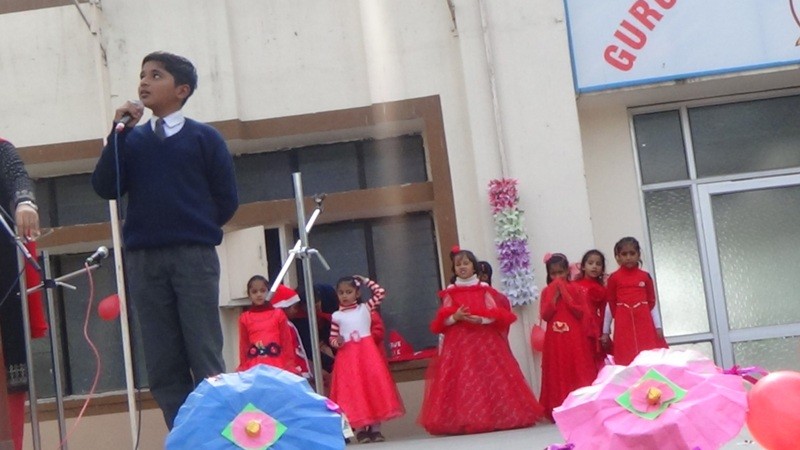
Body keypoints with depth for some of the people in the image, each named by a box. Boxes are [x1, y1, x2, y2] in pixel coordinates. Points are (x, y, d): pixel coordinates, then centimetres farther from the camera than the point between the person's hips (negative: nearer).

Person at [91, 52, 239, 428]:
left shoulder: (204, 138, 4)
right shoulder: (132, 139, 12)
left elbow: (226, 200, 4)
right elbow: (106, 188, -1)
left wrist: (194, 230, 6)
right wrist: (120, 132, -4)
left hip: (194, 257, -3)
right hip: (143, 260, 3)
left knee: (206, 359, -4)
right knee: (163, 368, 2)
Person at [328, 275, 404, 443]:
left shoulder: (365, 308, 6)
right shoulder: (336, 316, 6)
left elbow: (380, 293, 6)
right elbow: (332, 338, 8)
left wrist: (365, 281, 9)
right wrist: (337, 342, -14)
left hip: (368, 353, 0)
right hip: (348, 357, 0)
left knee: (374, 387, 0)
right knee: (354, 390, -1)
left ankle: (376, 428, 7)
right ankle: (360, 430, 5)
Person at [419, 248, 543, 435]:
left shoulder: (485, 289, 8)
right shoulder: (450, 292, 9)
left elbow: (497, 314, 1)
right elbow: (442, 320, 4)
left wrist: (481, 319, -16)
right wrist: (455, 317, -15)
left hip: (485, 339, 0)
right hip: (459, 341, 0)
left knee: (491, 377, -3)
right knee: (461, 380, -6)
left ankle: (495, 416, 2)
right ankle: (462, 420, -6)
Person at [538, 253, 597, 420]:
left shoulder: (574, 289, 3)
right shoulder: (547, 292, 7)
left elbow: (582, 313, -6)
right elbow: (544, 315, -2)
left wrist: (566, 295, -9)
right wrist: (554, 296, -9)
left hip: (574, 337, -1)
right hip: (555, 340, 1)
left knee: (578, 370, -1)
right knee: (558, 373, 1)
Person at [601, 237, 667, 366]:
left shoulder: (645, 276, 7)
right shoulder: (614, 278, 3)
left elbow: (652, 303, 9)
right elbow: (610, 305, 6)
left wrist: (658, 327, 4)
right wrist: (606, 331, 5)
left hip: (644, 322, 2)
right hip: (624, 324, -1)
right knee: (626, 359, -4)